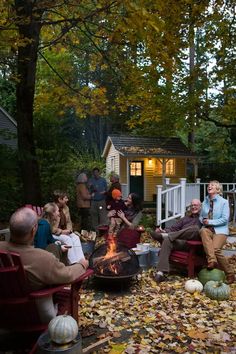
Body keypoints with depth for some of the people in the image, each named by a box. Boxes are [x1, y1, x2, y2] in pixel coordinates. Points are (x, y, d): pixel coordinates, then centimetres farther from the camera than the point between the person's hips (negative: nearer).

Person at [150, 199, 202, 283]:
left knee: (195, 228, -32)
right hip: (181, 241, 4)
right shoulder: (185, 218, 32)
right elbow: (174, 228, 20)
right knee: (167, 240, -28)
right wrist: (165, 231, -1)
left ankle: (166, 235, -30)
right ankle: (162, 272, -34)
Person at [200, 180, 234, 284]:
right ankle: (212, 260, -38)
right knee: (203, 231, -34)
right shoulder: (205, 202, 16)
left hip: (220, 230, -3)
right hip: (208, 228, 4)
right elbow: (201, 216, 21)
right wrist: (203, 220, -2)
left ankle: (230, 275, -6)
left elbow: (225, 219, -6)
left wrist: (210, 222, -11)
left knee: (215, 249, -27)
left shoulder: (224, 202, 2)